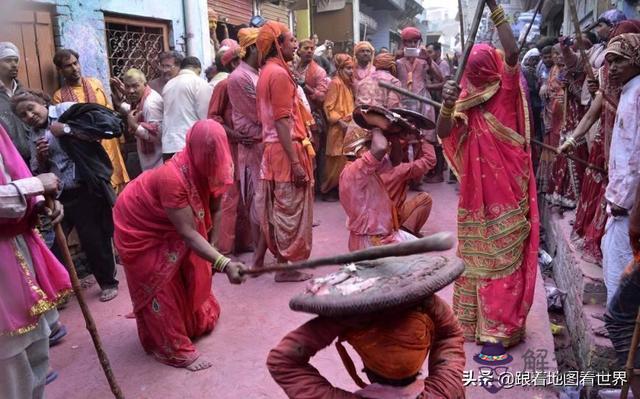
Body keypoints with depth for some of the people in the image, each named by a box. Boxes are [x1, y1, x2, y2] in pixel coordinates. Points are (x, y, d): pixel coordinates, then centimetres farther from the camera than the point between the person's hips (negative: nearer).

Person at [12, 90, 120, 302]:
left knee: (94, 239, 3)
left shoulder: (67, 110, -2)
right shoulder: (35, 136, 14)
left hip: (86, 190, -5)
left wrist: (66, 129, -17)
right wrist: (40, 158, -3)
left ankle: (108, 282, 25)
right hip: (58, 196, 5)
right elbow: (38, 174, 16)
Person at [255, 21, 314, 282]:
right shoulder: (279, 73, -14)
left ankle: (280, 259, 25)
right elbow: (282, 121, -20)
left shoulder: (266, 73, 16)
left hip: (274, 148, 10)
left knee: (280, 208, 15)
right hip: (287, 150, -9)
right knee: (291, 209, -1)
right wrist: (296, 162, -22)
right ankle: (288, 266, 8)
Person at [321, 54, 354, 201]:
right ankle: (327, 190, 7)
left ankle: (338, 188, 19)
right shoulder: (335, 82, -11)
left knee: (344, 160, 10)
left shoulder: (348, 83, 15)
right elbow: (328, 107, -16)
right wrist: (340, 121, -21)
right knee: (336, 161, -3)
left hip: (348, 127, 8)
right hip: (338, 128, -8)